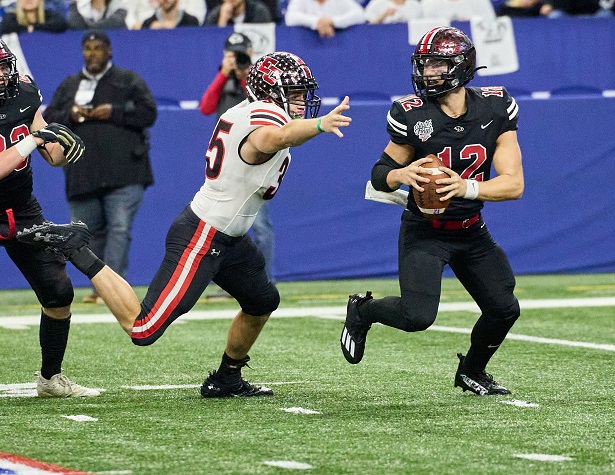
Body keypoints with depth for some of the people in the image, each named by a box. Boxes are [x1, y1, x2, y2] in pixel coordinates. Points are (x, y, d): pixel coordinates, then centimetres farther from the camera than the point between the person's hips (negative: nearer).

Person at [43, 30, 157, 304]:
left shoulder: (129, 81, 8)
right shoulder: (69, 86, 18)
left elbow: (149, 114, -1)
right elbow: (47, 121, 14)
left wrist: (114, 112, -12)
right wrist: (69, 115, -6)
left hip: (124, 174, -4)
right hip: (82, 175, 4)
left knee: (120, 228, -15)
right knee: (90, 233, 8)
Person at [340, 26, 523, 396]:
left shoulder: (495, 109, -12)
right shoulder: (413, 115, -16)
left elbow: (514, 183, -17)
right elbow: (379, 175, -6)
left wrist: (468, 188, -34)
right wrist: (401, 174, -29)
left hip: (472, 232, 3)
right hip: (424, 231, -3)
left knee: (504, 309, 2)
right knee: (417, 316, -20)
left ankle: (472, 371, 32)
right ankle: (362, 311, 13)